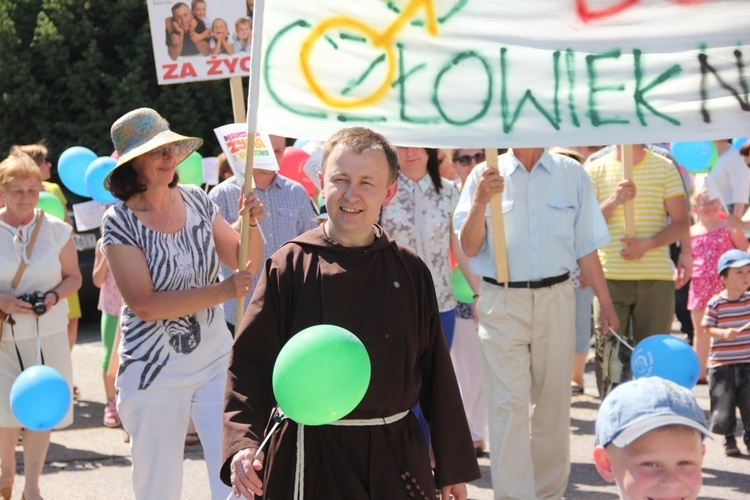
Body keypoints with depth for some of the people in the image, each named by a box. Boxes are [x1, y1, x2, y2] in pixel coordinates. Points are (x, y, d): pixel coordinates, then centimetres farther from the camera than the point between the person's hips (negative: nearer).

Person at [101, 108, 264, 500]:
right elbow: (145, 305, -19)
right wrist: (221, 291, -26)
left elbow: (245, 264, 9)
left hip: (215, 358, 3)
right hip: (155, 370, -3)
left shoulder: (196, 200, 1)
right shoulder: (120, 220, -11)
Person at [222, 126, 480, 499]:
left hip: (396, 455, 2)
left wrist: (453, 467, 10)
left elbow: (436, 373, 7)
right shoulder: (289, 267, -5)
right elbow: (250, 362, -8)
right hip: (309, 461, -2)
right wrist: (242, 445, -23)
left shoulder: (410, 271, 3)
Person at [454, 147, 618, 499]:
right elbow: (469, 247, -3)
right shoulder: (485, 176, 1)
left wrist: (605, 303, 8)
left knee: (553, 404, 9)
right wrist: (480, 201, -18)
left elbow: (586, 247, 9)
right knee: (509, 406, -7)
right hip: (501, 302, -2)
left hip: (555, 299, 2)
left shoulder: (571, 173, 6)